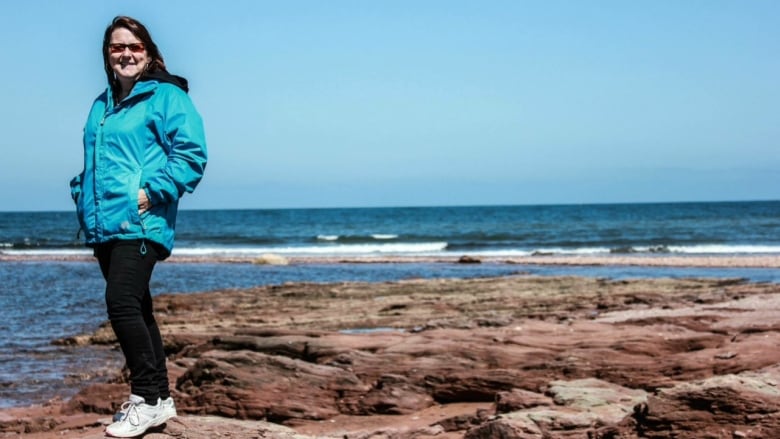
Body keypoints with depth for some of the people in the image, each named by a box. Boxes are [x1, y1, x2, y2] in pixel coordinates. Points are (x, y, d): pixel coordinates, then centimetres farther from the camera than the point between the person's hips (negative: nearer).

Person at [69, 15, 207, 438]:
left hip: (140, 223, -8)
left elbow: (190, 153, -12)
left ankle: (147, 399, -10)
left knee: (122, 303, -18)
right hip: (103, 224, 8)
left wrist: (153, 192, -17)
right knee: (135, 310, 11)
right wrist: (82, 194, 13)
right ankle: (160, 398, 19)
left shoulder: (166, 97, -2)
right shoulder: (101, 105, 20)